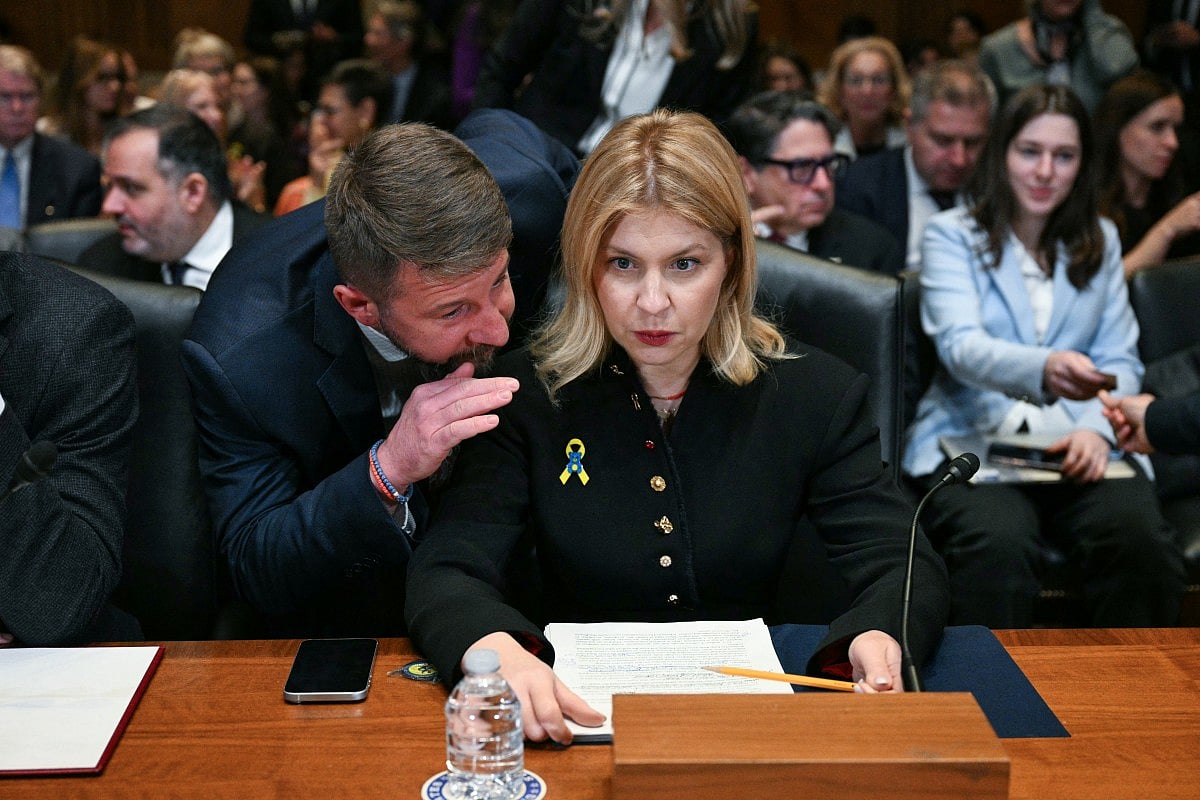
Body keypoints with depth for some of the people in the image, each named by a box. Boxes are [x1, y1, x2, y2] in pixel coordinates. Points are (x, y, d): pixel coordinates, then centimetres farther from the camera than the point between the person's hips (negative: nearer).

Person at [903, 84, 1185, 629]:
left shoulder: (1100, 241, 19)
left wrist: (1097, 427, -10)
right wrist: (1044, 368, -33)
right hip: (971, 439, -3)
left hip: (1077, 445, 3)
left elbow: (1120, 358, 13)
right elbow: (961, 345, -11)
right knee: (998, 547, -35)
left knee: (1142, 540, -28)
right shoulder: (952, 234, 6)